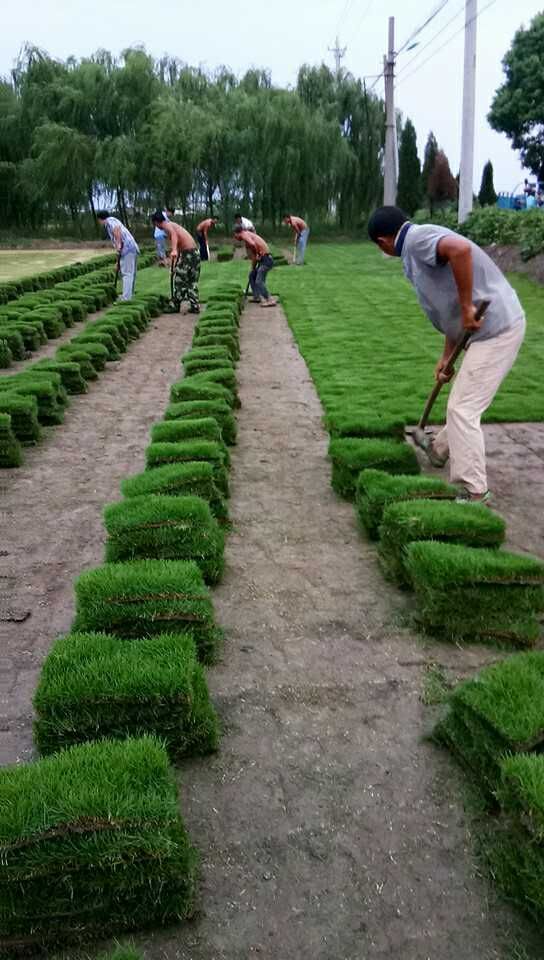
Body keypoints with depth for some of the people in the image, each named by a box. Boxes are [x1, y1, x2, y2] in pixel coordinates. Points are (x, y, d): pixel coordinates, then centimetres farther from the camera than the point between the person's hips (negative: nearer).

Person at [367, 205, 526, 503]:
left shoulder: (417, 238, -13)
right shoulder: (419, 248, 17)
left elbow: (461, 249, -35)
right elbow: (449, 306, 21)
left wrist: (467, 309, -28)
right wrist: (446, 356, 20)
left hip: (496, 328, -10)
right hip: (495, 326, 10)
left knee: (462, 408, -8)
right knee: (462, 403, 27)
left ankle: (473, 492, -3)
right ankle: (442, 449, 47)